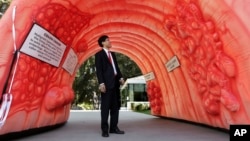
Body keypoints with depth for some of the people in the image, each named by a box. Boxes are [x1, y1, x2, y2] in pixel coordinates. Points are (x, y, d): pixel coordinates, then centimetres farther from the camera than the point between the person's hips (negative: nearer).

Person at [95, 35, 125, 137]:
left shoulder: (112, 54, 22)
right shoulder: (99, 54, 1)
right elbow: (99, 70, -9)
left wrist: (120, 77, 4)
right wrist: (101, 83, -19)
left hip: (115, 82, 7)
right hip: (107, 83, -7)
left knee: (115, 106, 9)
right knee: (105, 107, -1)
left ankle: (113, 127, 19)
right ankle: (105, 129, 8)